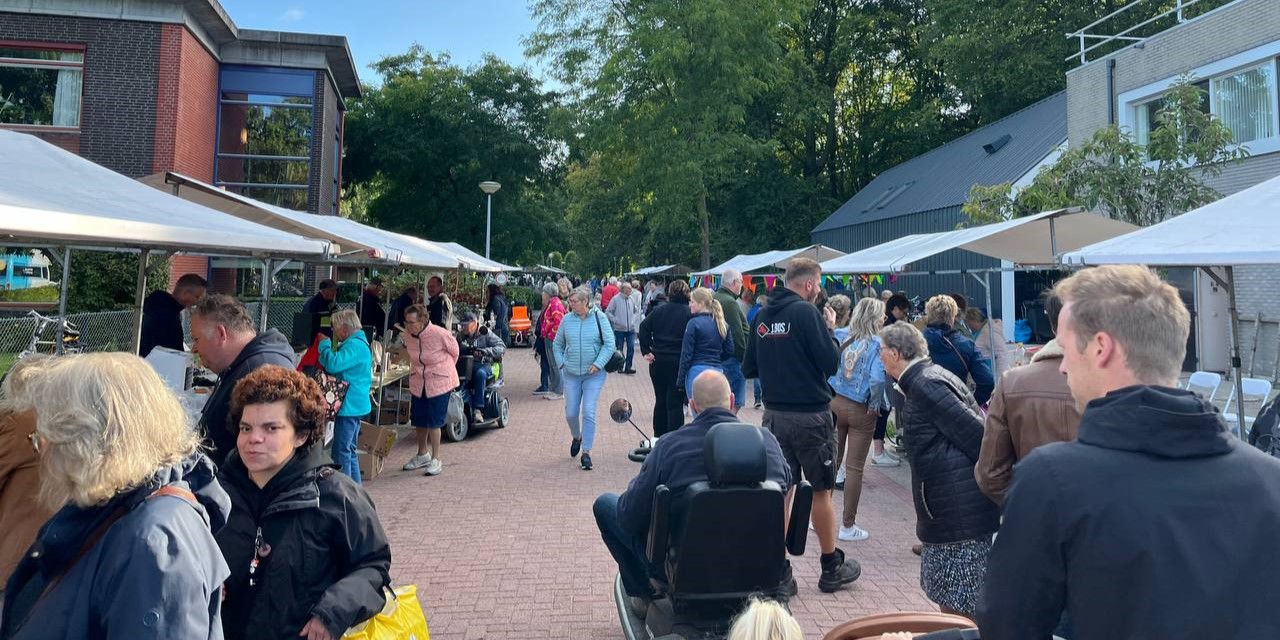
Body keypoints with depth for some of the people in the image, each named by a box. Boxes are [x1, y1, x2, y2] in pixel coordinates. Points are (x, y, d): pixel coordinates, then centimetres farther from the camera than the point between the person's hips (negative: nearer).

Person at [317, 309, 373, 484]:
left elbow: (333, 364, -27)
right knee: (349, 450, 18)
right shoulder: (356, 342, 17)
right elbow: (338, 365, 21)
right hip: (355, 405, 11)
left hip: (350, 406, -11)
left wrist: (325, 345, -11)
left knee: (341, 451, -6)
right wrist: (328, 347, 6)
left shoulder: (355, 345, -18)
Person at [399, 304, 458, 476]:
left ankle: (436, 459, 10)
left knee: (433, 422, -3)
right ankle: (422, 455, 33)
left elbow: (454, 352, -3)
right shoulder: (407, 335, -8)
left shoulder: (440, 334, -23)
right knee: (418, 420, 13)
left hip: (440, 382, -5)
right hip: (418, 382, 5)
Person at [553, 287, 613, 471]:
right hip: (571, 374, 3)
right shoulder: (567, 320, 3)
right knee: (570, 413, 6)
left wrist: (598, 364, -13)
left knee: (588, 413, -7)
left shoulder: (599, 318, -6)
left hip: (594, 374, -3)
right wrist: (561, 363, 3)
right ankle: (576, 437, 37)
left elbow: (609, 344, -6)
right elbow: (557, 344, 14)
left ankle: (586, 452, 3)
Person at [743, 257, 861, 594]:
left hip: (774, 414, 5)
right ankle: (831, 568, 22)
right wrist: (830, 329, 0)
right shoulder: (806, 312, -14)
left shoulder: (761, 316, 5)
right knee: (821, 491, 9)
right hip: (810, 415, -5)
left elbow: (748, 369, 10)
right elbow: (831, 363, -14)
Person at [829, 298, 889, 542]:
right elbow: (877, 379, -25)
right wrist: (874, 405, -10)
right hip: (860, 411, -4)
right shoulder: (876, 344, -13)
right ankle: (847, 526, 14)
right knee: (854, 468, 6)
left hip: (833, 403, 4)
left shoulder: (839, 336, -1)